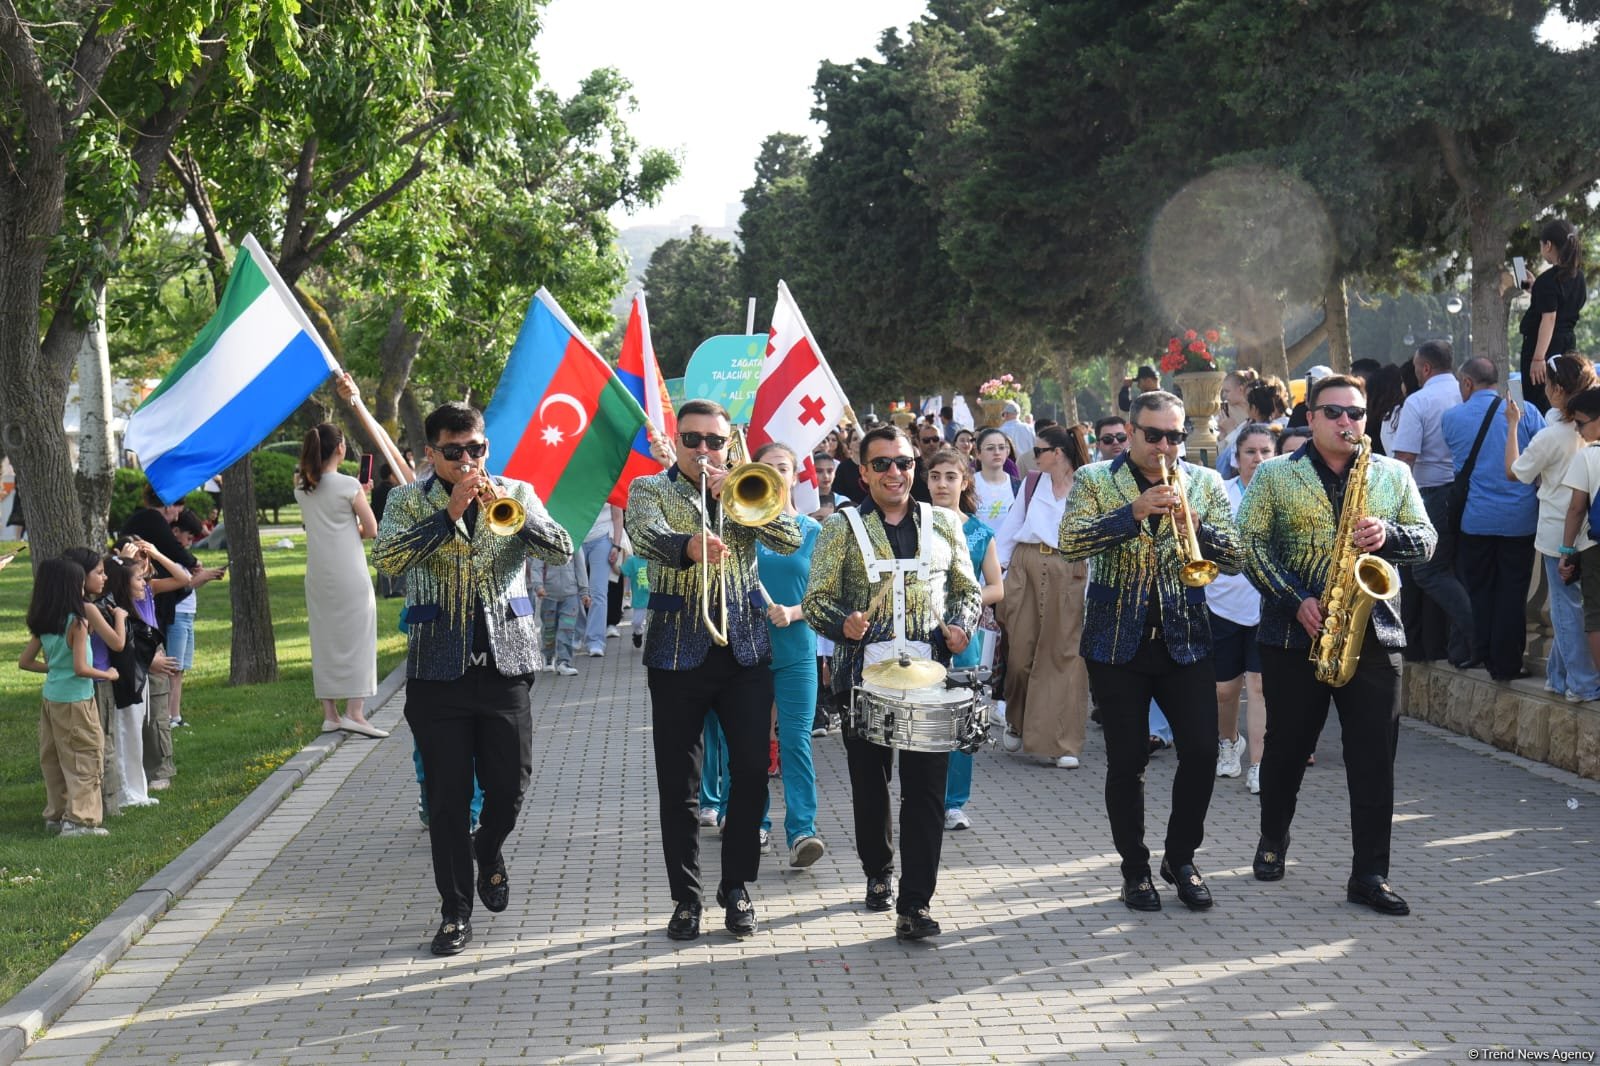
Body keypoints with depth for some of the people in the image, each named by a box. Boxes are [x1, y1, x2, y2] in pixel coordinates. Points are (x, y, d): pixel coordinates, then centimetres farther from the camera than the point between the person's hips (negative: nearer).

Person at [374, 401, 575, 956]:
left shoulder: (515, 492, 8)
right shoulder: (409, 501, 4)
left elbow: (561, 550, -6)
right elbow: (386, 558, -14)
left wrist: (511, 510, -22)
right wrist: (449, 513, -21)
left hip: (505, 660, 1)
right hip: (437, 666, -1)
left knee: (510, 784, 2)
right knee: (447, 795, 2)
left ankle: (487, 849, 34)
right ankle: (455, 911, 13)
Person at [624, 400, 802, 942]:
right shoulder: (650, 489, 5)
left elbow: (790, 539, -5)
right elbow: (647, 536, -18)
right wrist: (690, 545, -39)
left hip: (746, 648, 2)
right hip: (678, 649, -2)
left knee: (751, 770, 1)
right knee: (679, 782, 1)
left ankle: (737, 886, 16)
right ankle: (686, 897, 12)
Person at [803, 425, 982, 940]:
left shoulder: (944, 524, 9)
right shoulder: (841, 529, 3)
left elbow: (967, 589, 16)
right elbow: (817, 600, 1)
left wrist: (960, 625, -4)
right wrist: (843, 623, -20)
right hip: (864, 674, 0)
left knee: (926, 790, -6)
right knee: (870, 785, 11)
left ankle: (915, 904, -5)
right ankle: (878, 873, 33)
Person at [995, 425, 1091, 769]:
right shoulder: (1032, 482, 11)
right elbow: (1011, 526, 13)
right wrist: (996, 567, 4)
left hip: (1069, 575, -3)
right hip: (1026, 568, 3)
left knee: (1063, 654, -4)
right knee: (1020, 650, 6)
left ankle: (1062, 744, -1)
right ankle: (1016, 724, 28)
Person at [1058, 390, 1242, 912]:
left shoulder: (1206, 483, 8)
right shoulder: (1094, 480, 1)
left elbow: (1233, 559, 1)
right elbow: (1070, 542, -15)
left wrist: (1196, 526, -18)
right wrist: (1133, 512, -25)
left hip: (1185, 639, 2)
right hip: (1118, 642, -2)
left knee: (1202, 752, -2)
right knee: (1127, 760, 2)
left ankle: (1181, 858, 17)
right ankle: (1135, 869, 16)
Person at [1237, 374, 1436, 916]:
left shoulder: (1393, 475, 10)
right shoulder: (1274, 476, 2)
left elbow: (1426, 540, 8)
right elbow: (1250, 544, -5)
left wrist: (1387, 535, -14)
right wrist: (1296, 601, -16)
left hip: (1372, 633, 1)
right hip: (1294, 634, -1)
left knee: (1374, 759, -3)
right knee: (1288, 745, 11)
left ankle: (1369, 874, 2)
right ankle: (1273, 839, 34)